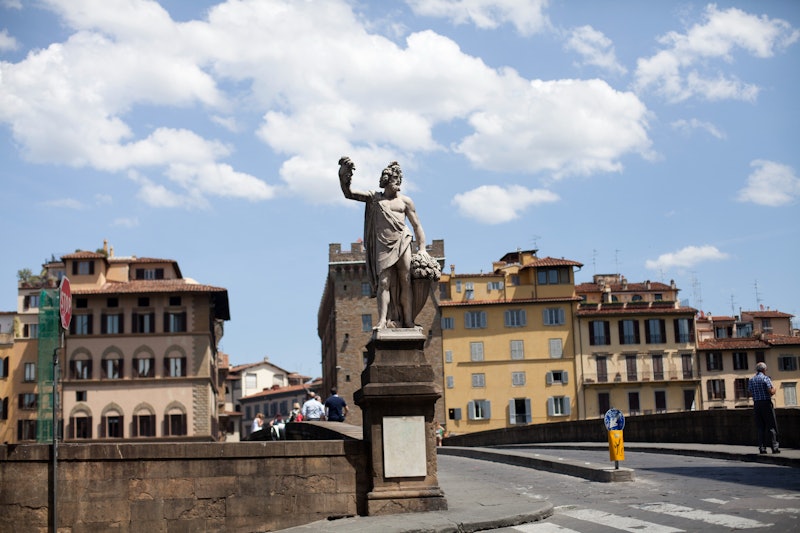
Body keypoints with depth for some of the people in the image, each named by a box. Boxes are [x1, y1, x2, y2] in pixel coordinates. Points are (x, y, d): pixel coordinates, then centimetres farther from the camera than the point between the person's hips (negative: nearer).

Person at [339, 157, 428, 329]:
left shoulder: (405, 201, 11)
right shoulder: (373, 197, 14)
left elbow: (417, 225, 11)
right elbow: (349, 194, 13)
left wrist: (422, 249, 4)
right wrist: (344, 178, -3)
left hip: (402, 244, 0)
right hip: (383, 247, 0)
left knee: (405, 283, -3)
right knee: (383, 283, -9)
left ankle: (408, 321, -2)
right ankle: (382, 321, -14)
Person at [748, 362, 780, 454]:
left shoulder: (751, 380, 10)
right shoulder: (766, 378, -7)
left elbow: (751, 392, 11)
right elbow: (771, 392, -13)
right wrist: (774, 388, 7)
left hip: (756, 404, 5)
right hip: (766, 403, -5)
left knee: (760, 427, 7)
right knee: (771, 426, 0)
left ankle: (762, 447, 4)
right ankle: (774, 447, -3)